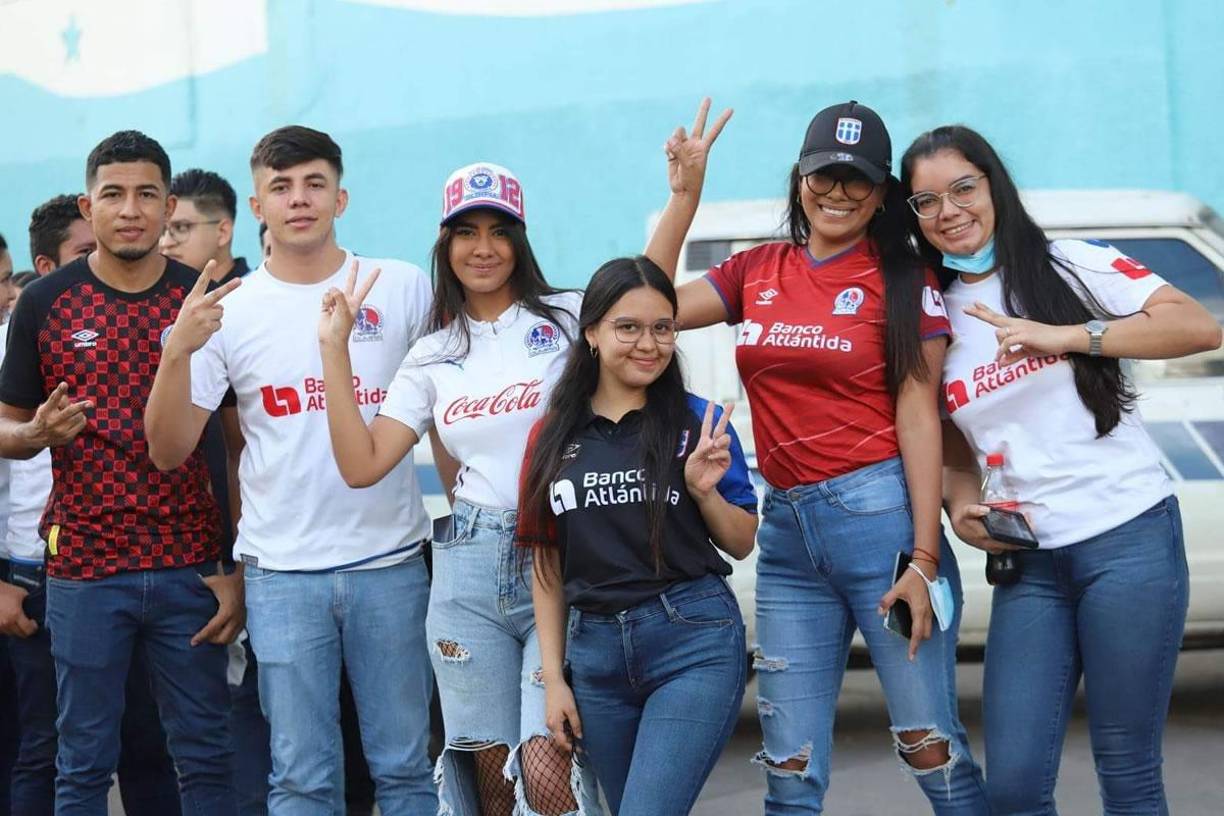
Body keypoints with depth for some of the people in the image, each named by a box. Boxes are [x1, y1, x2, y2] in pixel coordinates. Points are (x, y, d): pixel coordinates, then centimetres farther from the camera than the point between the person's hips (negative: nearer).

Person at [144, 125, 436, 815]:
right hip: (282, 572, 0)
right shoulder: (230, 311, 3)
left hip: (390, 563, 0)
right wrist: (179, 351, -15)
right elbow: (170, 451, 0)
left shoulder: (404, 288, 3)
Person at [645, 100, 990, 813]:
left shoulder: (904, 281, 0)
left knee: (931, 749, -2)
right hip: (787, 528, 4)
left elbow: (918, 415, -5)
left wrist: (925, 559, -11)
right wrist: (684, 196, 3)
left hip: (881, 514, -4)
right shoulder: (758, 272, 11)